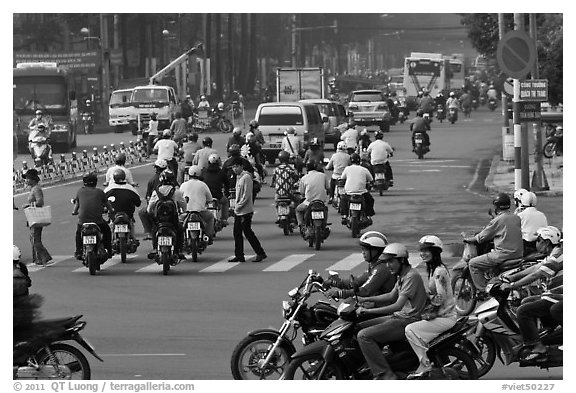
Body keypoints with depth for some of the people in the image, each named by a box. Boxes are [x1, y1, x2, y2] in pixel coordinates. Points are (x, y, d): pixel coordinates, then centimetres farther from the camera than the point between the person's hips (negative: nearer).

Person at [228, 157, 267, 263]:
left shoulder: (246, 177, -14)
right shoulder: (238, 177, 14)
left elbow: (246, 195, -18)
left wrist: (238, 206, -15)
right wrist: (236, 206, 13)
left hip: (245, 211, -9)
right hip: (238, 211, 9)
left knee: (248, 232, -6)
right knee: (237, 233, 9)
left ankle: (260, 253, 1)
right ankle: (239, 255, 14)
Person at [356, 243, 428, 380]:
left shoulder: (412, 276, -19)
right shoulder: (402, 275, 14)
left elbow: (398, 305, -25)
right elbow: (391, 296, 28)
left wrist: (368, 311, -26)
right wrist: (366, 299, 18)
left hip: (408, 321, -10)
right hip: (398, 317, 11)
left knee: (364, 336, -21)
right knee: (359, 327, 11)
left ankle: (385, 375, -22)